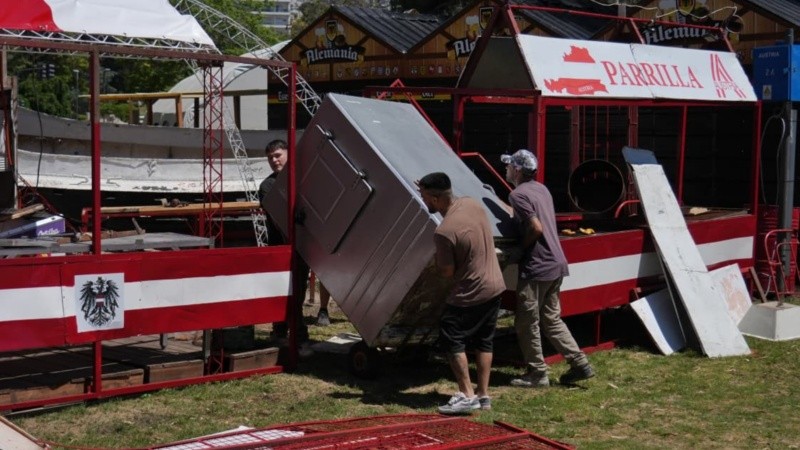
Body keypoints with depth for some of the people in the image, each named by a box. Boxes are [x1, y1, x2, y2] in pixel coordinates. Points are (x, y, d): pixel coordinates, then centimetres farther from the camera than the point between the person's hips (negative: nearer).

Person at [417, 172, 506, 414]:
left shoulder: (444, 232, -25)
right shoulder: (471, 203, -2)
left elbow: (447, 272, -15)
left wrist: (437, 257, 4)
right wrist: (430, 187, 21)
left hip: (471, 294, -8)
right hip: (495, 285, 8)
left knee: (451, 339, 4)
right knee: (484, 341, 16)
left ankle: (467, 395, 2)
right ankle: (483, 394, 21)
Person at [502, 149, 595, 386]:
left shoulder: (518, 194, -13)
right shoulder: (541, 189, 14)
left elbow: (536, 228, -21)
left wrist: (518, 248, -9)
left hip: (536, 267, -9)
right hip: (556, 263, 9)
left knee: (527, 323, 3)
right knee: (551, 318, 17)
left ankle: (537, 374, 9)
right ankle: (580, 363, 13)